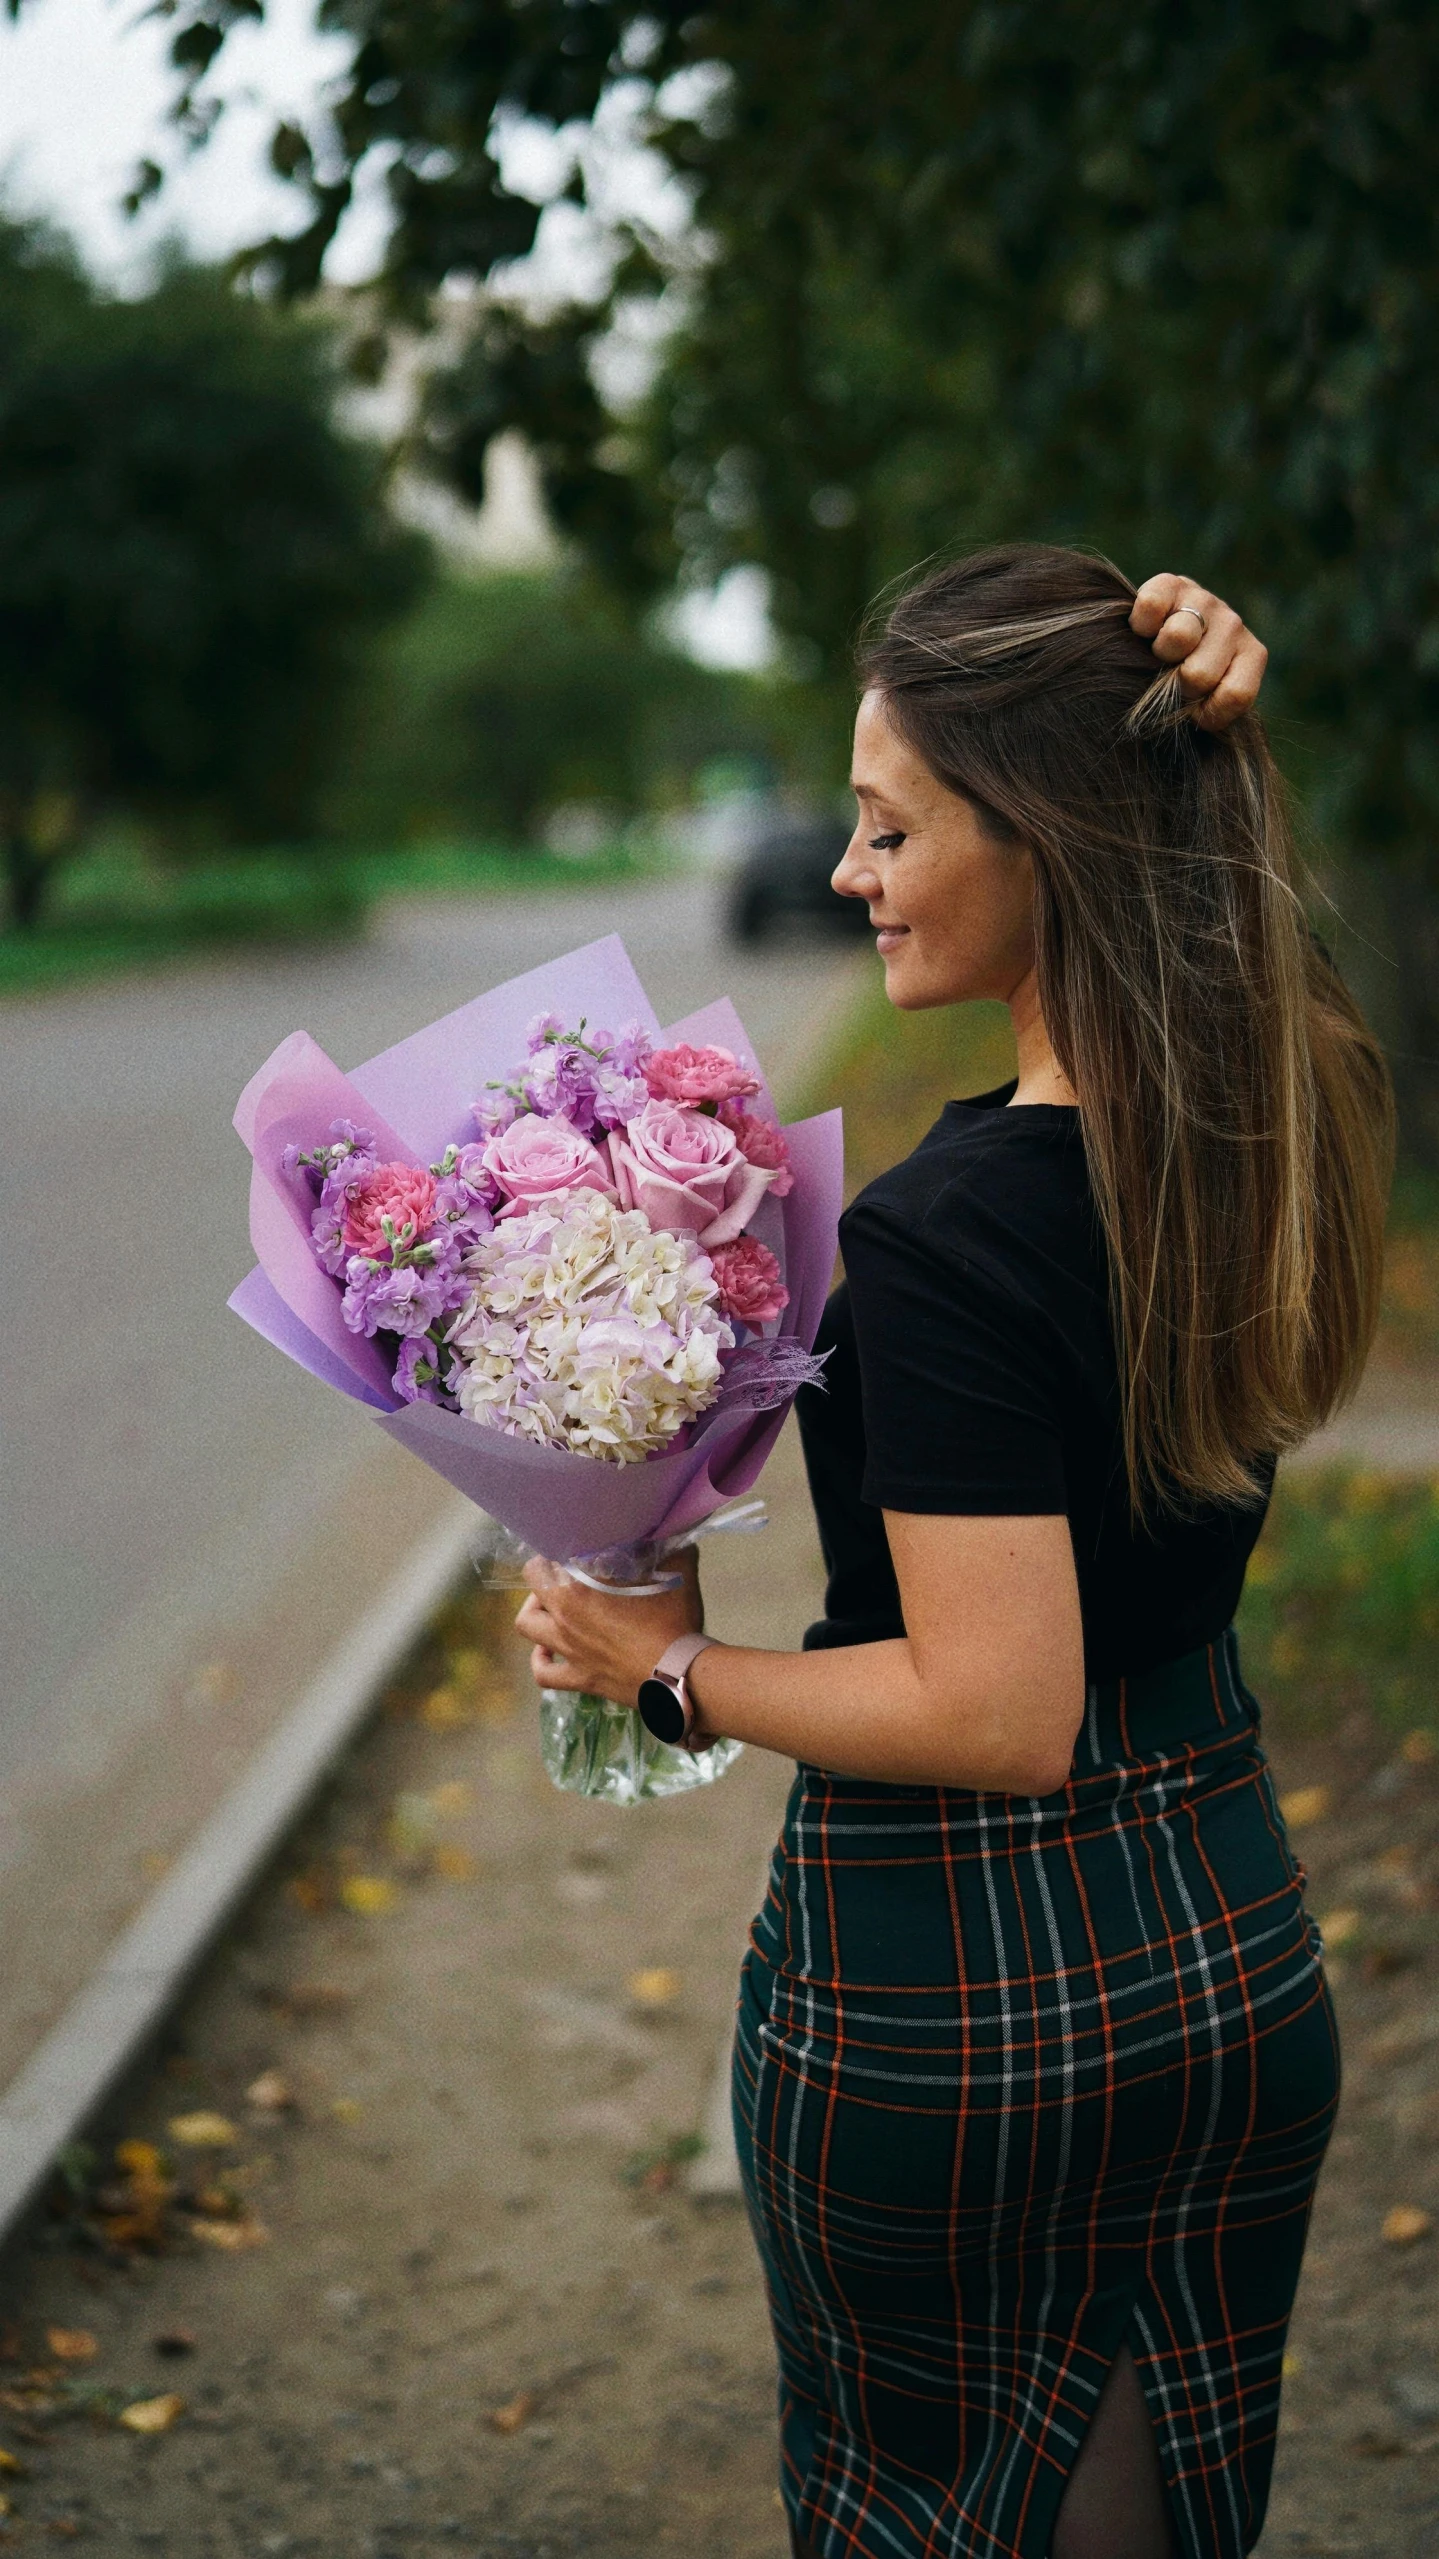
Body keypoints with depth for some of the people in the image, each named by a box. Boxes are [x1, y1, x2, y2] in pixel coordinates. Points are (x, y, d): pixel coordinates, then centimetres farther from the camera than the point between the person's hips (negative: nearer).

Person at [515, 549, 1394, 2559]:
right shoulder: (1292, 1126, -4)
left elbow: (994, 1710, -25)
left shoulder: (949, 1241, -26)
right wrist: (1197, 734, -2)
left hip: (949, 2001, -6)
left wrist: (672, 1663, -12)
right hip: (1238, 1966, 7)